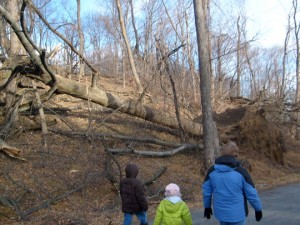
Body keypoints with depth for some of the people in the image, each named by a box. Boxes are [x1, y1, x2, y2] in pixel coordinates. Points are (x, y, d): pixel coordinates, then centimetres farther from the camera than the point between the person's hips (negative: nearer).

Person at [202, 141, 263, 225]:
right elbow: (251, 194, -9)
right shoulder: (241, 171, -16)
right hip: (237, 214, -3)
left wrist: (207, 207, 18)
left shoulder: (212, 171, -6)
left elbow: (206, 191, 3)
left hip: (220, 213, 4)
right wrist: (258, 209, 6)